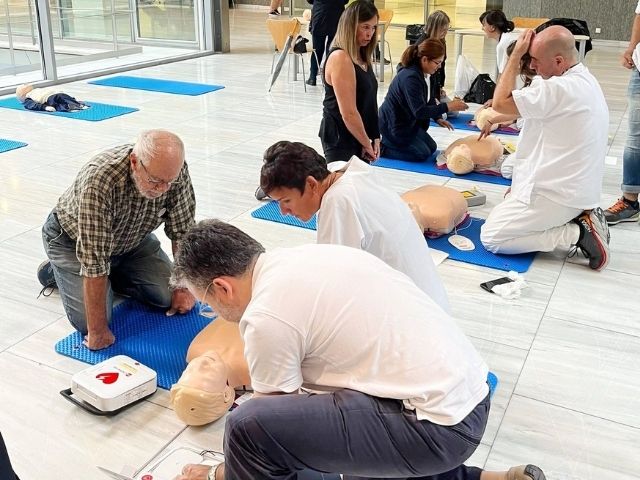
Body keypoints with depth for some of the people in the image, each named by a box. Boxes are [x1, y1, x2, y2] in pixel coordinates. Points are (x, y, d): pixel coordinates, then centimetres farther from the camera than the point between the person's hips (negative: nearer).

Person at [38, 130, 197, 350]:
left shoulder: (175, 171, -28)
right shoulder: (99, 180, -42)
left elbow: (183, 231, -14)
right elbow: (94, 260, -39)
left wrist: (183, 288, -11)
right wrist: (98, 331, -35)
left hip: (131, 238, 5)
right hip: (72, 239, -4)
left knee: (166, 295, -10)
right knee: (88, 321, -18)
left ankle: (112, 276, 16)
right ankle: (57, 270, 11)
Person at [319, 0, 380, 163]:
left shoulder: (361, 57, 10)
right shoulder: (340, 58, -18)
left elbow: (368, 103, 13)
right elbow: (348, 113, -21)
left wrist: (374, 137, 6)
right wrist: (366, 143, -11)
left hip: (358, 136, 9)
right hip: (340, 139, -9)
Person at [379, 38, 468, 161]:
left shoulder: (419, 73, 1)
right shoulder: (410, 78, -30)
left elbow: (429, 99, 11)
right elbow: (419, 111, -32)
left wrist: (438, 118, -1)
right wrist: (448, 107, -32)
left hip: (408, 121, 10)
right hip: (395, 126, -10)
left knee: (431, 147, 16)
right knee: (422, 154, -5)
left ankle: (388, 143, 20)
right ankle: (381, 148, 1)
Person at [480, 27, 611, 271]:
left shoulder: (561, 88, -25)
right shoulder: (584, 80, 8)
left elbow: (501, 102, -19)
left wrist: (516, 54, -12)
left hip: (558, 194, -10)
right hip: (578, 186, 10)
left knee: (491, 238, -4)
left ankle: (578, 234, -9)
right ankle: (580, 218, 10)